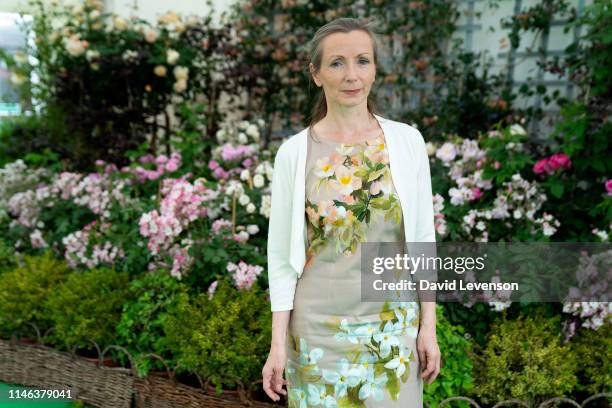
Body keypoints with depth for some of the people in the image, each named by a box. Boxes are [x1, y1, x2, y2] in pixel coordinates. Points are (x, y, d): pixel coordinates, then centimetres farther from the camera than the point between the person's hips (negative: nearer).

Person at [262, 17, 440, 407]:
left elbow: (423, 238, 2)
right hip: (319, 327, 0)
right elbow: (281, 254, -2)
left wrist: (429, 325, 1)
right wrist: (278, 342, -3)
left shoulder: (407, 141, -3)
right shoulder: (293, 152, -5)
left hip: (393, 325, 1)